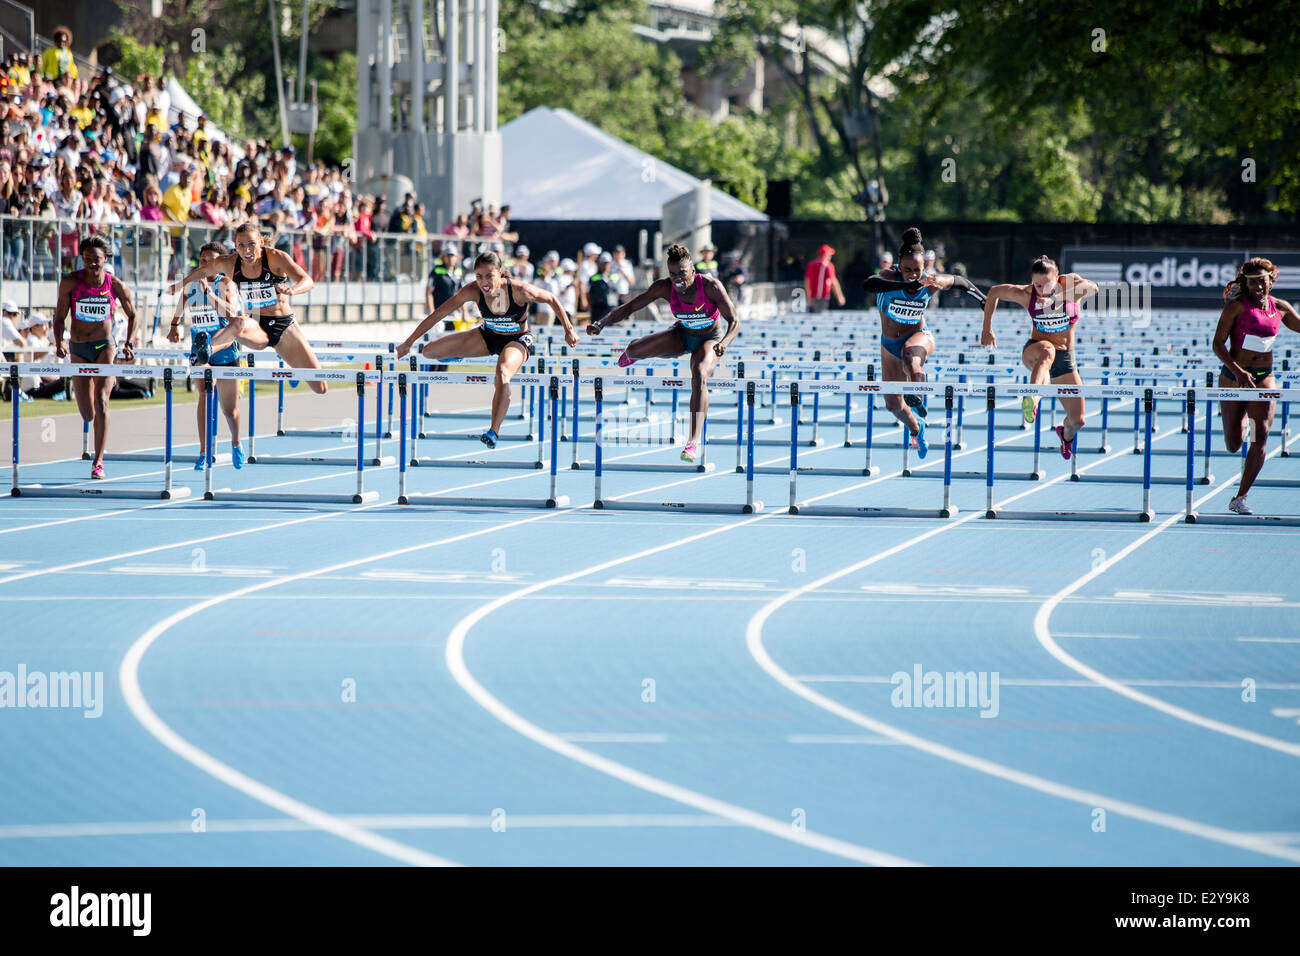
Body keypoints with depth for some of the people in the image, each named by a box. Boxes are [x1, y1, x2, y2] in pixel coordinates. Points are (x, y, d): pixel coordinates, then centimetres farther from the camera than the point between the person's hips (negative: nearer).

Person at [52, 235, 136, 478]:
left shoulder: (115, 285, -6)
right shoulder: (70, 282, -7)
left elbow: (132, 315, 8)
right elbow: (60, 316, 1)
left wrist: (129, 344, -3)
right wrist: (59, 342, -16)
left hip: (105, 347, -2)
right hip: (78, 348, 2)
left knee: (101, 401, -19)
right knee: (88, 415, 4)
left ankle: (98, 462, -16)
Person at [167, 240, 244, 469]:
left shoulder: (226, 285, -12)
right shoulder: (190, 283, 2)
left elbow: (231, 312, -30)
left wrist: (208, 291, -36)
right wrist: (174, 325, 32)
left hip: (225, 352, -2)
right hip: (199, 352, 2)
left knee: (230, 409, 8)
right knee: (203, 394, -22)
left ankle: (235, 444, 39)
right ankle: (204, 451, -22)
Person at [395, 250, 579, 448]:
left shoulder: (520, 291, -30)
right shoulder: (473, 291, -23)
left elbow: (551, 300, -13)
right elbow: (438, 314, -17)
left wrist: (568, 329, -11)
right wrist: (409, 342, -16)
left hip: (517, 341, -4)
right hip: (488, 336, 4)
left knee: (502, 374, -39)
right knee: (429, 351, -5)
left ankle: (494, 431, -41)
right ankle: (457, 354, 30)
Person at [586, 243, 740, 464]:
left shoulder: (710, 286, -28)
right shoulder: (665, 288, -20)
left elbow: (734, 321, -27)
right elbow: (629, 307, -15)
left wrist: (724, 343, -47)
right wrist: (601, 323, -29)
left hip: (709, 338, -3)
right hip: (682, 335, 3)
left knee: (699, 375, -35)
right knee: (635, 349, -19)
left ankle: (694, 442, -40)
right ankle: (632, 355, 25)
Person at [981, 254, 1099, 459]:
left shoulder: (1070, 283, -15)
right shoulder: (1026, 294, -11)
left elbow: (1092, 287, -38)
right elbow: (994, 292, 6)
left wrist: (1056, 298, -50)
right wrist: (987, 330, 4)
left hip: (1065, 357, 2)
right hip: (1034, 353, -2)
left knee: (1078, 420, 1)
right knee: (1047, 350, -42)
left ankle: (1066, 434, 40)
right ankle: (1031, 399, -65)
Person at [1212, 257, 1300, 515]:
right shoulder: (1237, 305, -10)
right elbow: (1218, 344, -13)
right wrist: (1238, 372, -24)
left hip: (1264, 378, 3)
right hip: (1234, 377, -3)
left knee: (1260, 438, -12)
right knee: (1233, 445, 5)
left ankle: (1240, 498, -3)